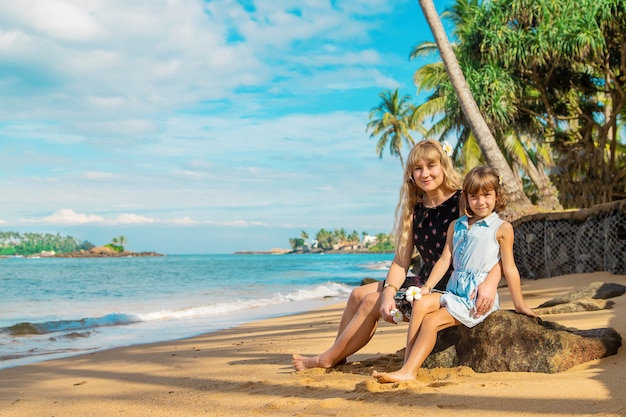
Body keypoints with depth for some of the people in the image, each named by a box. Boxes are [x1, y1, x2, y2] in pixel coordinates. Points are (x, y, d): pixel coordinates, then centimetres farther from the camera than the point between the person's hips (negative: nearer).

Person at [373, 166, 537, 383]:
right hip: (454, 292, 6)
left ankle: (408, 372, -17)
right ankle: (407, 366, -21)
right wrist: (427, 287, 1)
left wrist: (519, 305, 3)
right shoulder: (456, 225, 16)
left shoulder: (502, 228, -1)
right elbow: (445, 259, 12)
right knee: (421, 303, -20)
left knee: (431, 321, -20)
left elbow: (509, 269, 0)